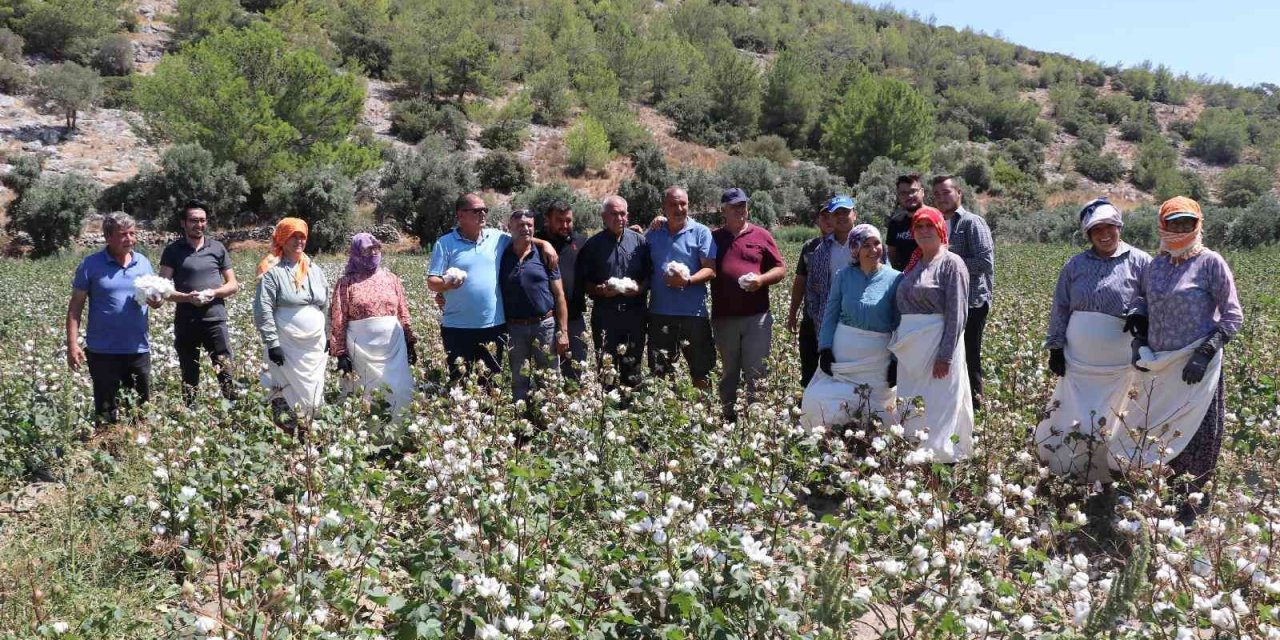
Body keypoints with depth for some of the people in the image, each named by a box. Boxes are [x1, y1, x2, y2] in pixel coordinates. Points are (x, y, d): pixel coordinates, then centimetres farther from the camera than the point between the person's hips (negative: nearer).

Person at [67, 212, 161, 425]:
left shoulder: (143, 262, 5)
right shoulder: (91, 264, -6)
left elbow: (154, 295, 13)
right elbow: (76, 305, -4)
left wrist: (156, 301, -13)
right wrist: (72, 344, -10)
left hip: (138, 348, 3)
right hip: (103, 350, -3)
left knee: (142, 406, 14)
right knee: (106, 410, 8)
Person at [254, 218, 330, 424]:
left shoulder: (314, 270, 13)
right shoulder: (272, 271, -7)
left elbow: (325, 307, 19)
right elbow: (263, 310, -12)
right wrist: (272, 343, -16)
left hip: (315, 346, 6)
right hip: (286, 347, -6)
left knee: (315, 396, 9)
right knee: (286, 397, -6)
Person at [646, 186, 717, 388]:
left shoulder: (701, 232, 1)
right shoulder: (652, 235, 11)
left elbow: (710, 270, -6)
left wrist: (688, 281, -20)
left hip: (693, 312, -3)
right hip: (660, 312, 3)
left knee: (701, 371, 3)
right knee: (659, 372, 8)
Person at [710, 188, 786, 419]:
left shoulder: (761, 235, 7)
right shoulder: (713, 237, 10)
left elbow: (780, 269, 8)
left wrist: (762, 279, -10)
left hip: (757, 316, -1)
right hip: (724, 317, 1)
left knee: (755, 374, -1)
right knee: (729, 373, 10)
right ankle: (729, 418, 18)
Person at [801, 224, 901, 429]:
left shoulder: (894, 279, -2)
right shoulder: (843, 276, 3)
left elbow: (899, 324, -1)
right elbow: (830, 314, 5)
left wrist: (896, 360, -6)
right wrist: (825, 349, -5)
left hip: (878, 358, -1)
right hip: (841, 353, 2)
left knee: (876, 411, 5)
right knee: (820, 402, -5)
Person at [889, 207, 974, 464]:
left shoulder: (951, 263, -4)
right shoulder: (913, 265, 16)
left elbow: (956, 314, -12)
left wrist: (945, 355, -18)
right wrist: (897, 347, 12)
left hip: (937, 345, -7)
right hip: (909, 349, 7)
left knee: (937, 409, -5)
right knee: (910, 413, 9)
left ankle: (940, 456, 2)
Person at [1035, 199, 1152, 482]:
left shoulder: (1140, 262, -4)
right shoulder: (1075, 265, 4)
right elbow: (1060, 308, 7)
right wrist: (1056, 347, 4)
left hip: (1118, 362, -2)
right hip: (1077, 359, 2)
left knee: (1106, 419, 9)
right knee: (1073, 415, 8)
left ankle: (1100, 474, 23)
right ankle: (1067, 470, 22)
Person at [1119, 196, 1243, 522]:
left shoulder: (1210, 263, -7)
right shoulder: (1156, 265, 8)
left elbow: (1232, 316, -7)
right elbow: (1142, 302, 23)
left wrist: (1205, 353, -16)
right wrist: (1139, 340, 8)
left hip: (1195, 369, -5)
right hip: (1157, 366, 5)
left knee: (1193, 434, 1)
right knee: (1157, 432, 12)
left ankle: (1192, 500, 14)